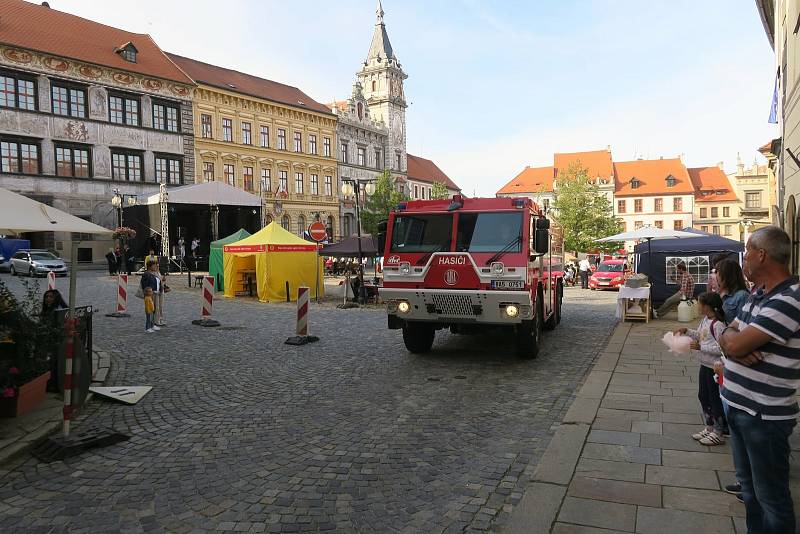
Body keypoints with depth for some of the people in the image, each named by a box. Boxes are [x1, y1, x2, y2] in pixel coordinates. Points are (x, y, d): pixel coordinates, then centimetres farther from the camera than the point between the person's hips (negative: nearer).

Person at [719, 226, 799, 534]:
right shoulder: (757, 296, 9)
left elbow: (733, 344, -27)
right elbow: (729, 342, 8)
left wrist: (722, 330, -4)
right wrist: (736, 341, -15)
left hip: (764, 415, -9)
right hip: (739, 406, 9)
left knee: (771, 495, 8)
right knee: (749, 485, 23)